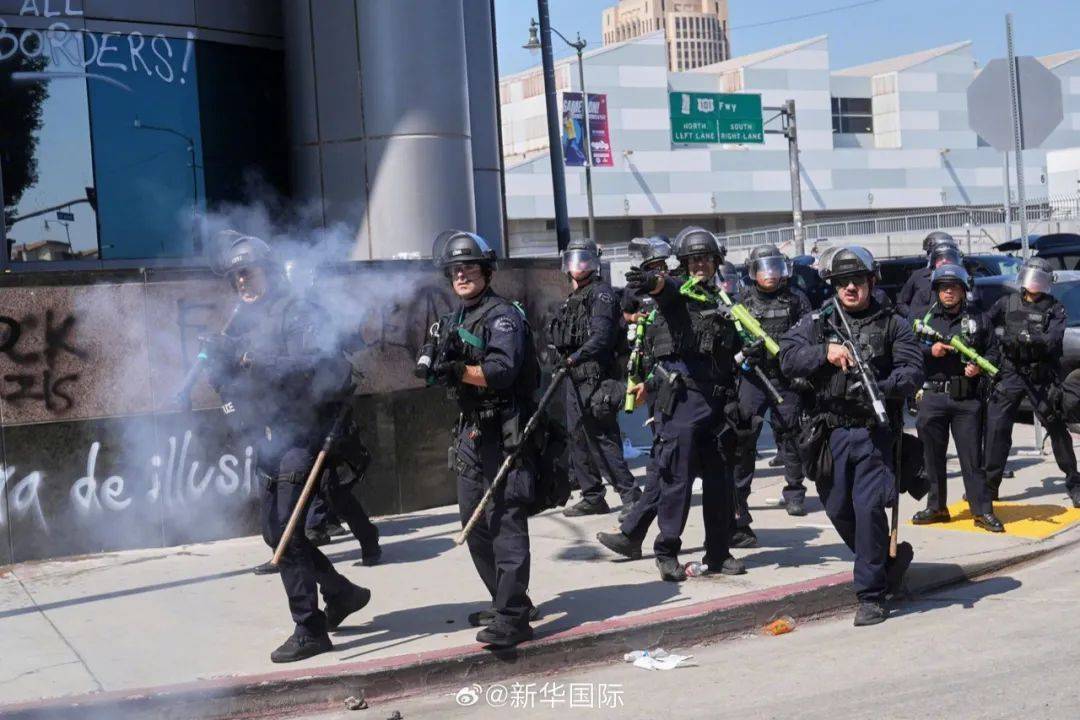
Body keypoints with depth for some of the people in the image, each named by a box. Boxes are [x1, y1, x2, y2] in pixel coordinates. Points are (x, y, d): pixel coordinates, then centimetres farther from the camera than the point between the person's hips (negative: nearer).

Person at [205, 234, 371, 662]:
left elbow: (323, 365, -23)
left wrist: (261, 362, -27)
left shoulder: (300, 314, -9)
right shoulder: (244, 323, 15)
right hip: (270, 442, 9)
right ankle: (341, 594, 30)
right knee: (276, 532, 14)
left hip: (301, 438, -9)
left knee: (288, 535, -10)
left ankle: (310, 631, -2)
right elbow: (223, 382, 14)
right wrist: (218, 357, -9)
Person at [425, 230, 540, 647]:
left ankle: (512, 618, -9)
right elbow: (446, 372, 13)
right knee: (475, 525, 15)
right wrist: (441, 360, -7)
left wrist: (458, 370, -24)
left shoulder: (503, 315, -9)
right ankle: (505, 601, 28)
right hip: (471, 431, 9)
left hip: (504, 432, -9)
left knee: (506, 525, -11)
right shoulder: (452, 321, 18)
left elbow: (502, 371, -21)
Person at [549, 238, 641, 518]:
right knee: (578, 437, 11)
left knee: (602, 438, -11)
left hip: (595, 378, -9)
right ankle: (592, 497, 19)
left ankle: (630, 495, -6)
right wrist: (561, 361, 15)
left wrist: (575, 357, -28)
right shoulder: (571, 299, 20)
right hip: (575, 379, 9)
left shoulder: (601, 293, -8)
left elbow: (602, 335, -21)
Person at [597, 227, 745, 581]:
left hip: (715, 401, 6)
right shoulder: (676, 293, 0)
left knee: (719, 478, 8)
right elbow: (666, 288, -25)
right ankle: (667, 552, 6)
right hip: (680, 396, -6)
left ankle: (718, 553, 19)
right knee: (674, 473, -5)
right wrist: (652, 282, -47)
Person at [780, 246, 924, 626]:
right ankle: (891, 557, 37)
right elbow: (787, 357, -3)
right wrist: (825, 353, -19)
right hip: (829, 432, 3)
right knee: (838, 510, 11)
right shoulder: (817, 322, 10)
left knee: (868, 507, -12)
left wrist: (880, 387, -24)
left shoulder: (892, 325, 5)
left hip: (873, 431, -3)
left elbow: (913, 371, -5)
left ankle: (871, 595, -1)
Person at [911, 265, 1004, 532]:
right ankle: (936, 507, 19)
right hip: (933, 397, 1)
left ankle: (982, 510, 5)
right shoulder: (925, 319, 9)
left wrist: (979, 367, -9)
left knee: (972, 455, 0)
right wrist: (930, 351, -13)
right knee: (933, 455, 7)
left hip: (968, 399, -1)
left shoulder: (977, 319, 8)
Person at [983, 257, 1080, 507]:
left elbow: (1054, 340, -12)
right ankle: (989, 484, 3)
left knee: (1057, 428, 3)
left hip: (1042, 378, -1)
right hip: (1010, 374, 1)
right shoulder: (1007, 303, 9)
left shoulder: (1054, 309, 3)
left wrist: (1031, 339, -29)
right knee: (996, 427, -5)